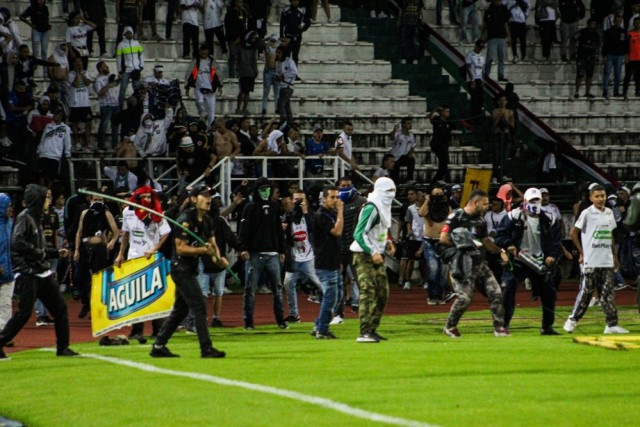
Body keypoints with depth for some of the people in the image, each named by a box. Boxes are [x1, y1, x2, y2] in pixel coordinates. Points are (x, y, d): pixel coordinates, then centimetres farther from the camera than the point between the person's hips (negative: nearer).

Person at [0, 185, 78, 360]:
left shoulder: (35, 219, 18)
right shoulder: (24, 218, -11)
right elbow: (17, 243, -25)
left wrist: (56, 253, 14)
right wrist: (39, 253, -16)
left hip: (43, 273, 9)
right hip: (27, 275, -9)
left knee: (60, 308, 8)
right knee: (24, 312, -13)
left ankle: (62, 347, 15)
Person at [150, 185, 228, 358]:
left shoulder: (207, 220, 11)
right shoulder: (185, 219, -17)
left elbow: (212, 244, 14)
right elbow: (181, 248, -20)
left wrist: (218, 258, -6)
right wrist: (203, 250, -28)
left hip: (191, 270, 10)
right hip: (181, 268, -10)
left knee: (180, 310, 14)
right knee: (199, 306, -13)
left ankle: (158, 347, 21)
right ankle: (206, 349, -12)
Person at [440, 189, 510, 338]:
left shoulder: (480, 220, 14)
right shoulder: (456, 216, -9)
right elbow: (443, 239, -12)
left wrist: (500, 251, 14)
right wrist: (460, 244, -11)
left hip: (479, 263, 7)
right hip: (462, 264, -7)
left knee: (496, 293, 0)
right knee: (464, 298, -14)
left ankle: (499, 328, 9)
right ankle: (450, 327, 8)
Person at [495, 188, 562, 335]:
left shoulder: (549, 220, 3)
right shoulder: (513, 217, -5)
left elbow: (557, 241, 4)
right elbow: (500, 235, -3)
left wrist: (552, 256, -13)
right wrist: (508, 245, -22)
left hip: (540, 263, 3)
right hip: (517, 261, -3)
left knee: (549, 292, 2)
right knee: (508, 289, -15)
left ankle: (547, 327, 16)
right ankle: (503, 325, -8)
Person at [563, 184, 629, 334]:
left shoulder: (609, 213, 12)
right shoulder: (587, 213, -6)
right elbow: (574, 233, -2)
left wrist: (615, 257, 20)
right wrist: (582, 253, -3)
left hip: (607, 261, 5)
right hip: (590, 261, -5)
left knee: (608, 293, 3)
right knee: (586, 292, -2)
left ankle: (612, 324, 2)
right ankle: (573, 320, 11)